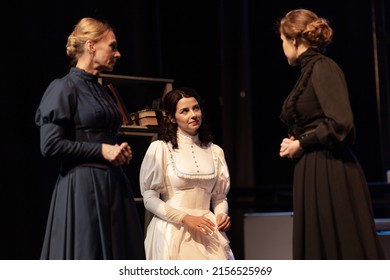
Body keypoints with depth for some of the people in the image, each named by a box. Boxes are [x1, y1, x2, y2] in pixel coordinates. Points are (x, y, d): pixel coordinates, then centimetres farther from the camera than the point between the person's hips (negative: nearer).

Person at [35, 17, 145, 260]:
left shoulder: (102, 91, 17)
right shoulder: (65, 88, -6)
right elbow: (50, 145, -14)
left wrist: (121, 151, 8)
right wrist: (101, 150, -13)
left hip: (113, 185, 8)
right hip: (82, 187, -8)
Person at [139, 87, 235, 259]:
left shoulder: (215, 151, 13)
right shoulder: (160, 149, -2)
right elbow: (149, 198, -4)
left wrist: (222, 215, -2)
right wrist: (185, 218, -13)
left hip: (207, 231, 4)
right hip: (173, 231, -4)